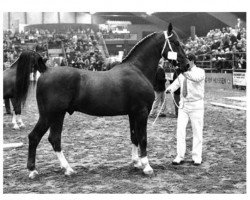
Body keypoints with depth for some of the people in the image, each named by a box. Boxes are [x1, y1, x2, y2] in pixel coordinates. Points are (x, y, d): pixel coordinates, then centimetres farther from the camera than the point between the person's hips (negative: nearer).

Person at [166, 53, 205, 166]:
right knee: (180, 131, 0)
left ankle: (197, 157, 12)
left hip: (196, 106, -5)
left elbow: (196, 78, -31)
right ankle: (180, 157, 5)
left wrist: (184, 72, -46)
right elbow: (176, 83, 1)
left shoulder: (200, 72, -9)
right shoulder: (182, 74, 9)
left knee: (197, 132, 3)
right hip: (183, 105, 5)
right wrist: (169, 89, -21)